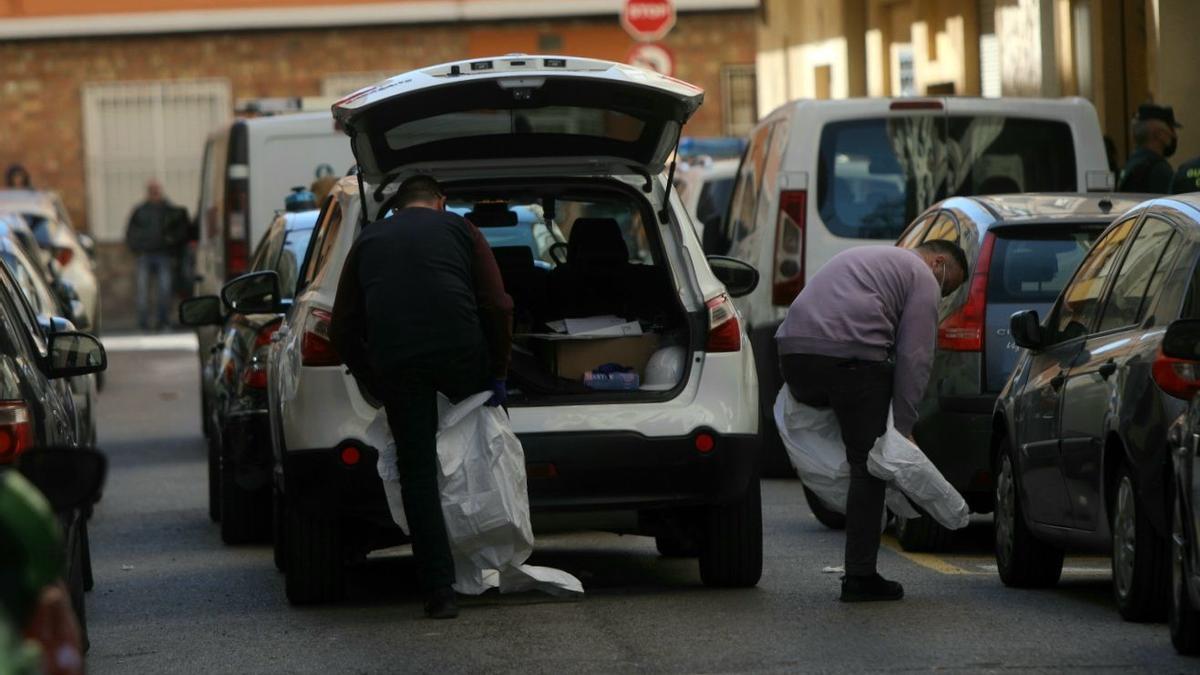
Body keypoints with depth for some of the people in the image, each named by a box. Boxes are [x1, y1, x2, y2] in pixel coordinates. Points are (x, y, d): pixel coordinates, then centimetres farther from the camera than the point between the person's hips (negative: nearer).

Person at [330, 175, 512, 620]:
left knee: (417, 473, 5)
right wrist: (498, 373, 11)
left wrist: (376, 385, 24)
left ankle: (440, 592, 1)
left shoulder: (369, 241, 23)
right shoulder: (460, 231, 16)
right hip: (460, 350, -1)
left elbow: (343, 330, 20)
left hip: (395, 362, 1)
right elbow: (497, 307, 5)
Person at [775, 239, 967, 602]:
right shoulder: (922, 278, 9)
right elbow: (913, 358, 0)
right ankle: (860, 577, 0)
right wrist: (904, 428, 1)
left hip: (793, 352, 8)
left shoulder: (866, 259, 35)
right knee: (868, 465, 1)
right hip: (850, 354, -8)